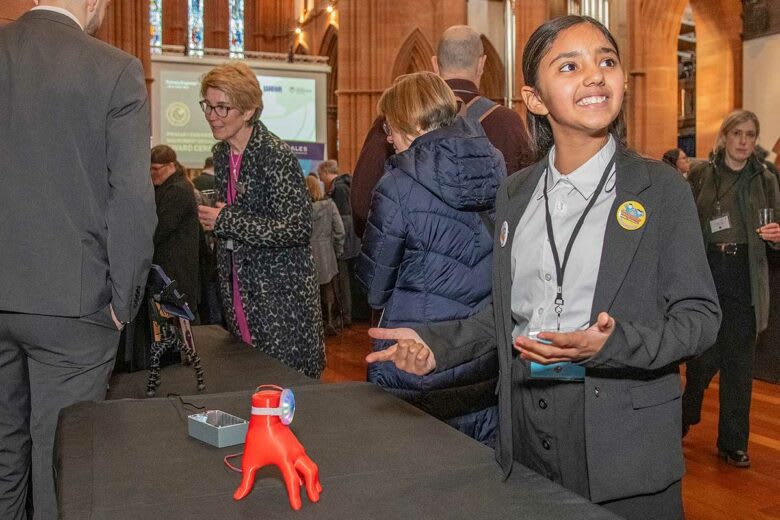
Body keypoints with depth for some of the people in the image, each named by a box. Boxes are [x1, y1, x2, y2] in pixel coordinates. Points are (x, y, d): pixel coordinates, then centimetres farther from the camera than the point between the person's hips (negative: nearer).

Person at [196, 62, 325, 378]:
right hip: (240, 295, 8)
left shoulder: (276, 156, -17)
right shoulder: (221, 154, 8)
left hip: (281, 297, -8)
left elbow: (298, 228, -22)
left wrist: (226, 221, -19)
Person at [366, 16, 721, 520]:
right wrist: (436, 343, -2)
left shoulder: (660, 188, -6)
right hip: (525, 423, 4)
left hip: (625, 437, -3)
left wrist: (613, 344, -24)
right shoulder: (515, 193, 6)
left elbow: (700, 316, -7)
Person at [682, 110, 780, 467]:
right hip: (706, 269, -2)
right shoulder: (701, 174, 3)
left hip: (745, 276, 2)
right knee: (704, 355, 1)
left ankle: (733, 443, 18)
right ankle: (685, 415, 31)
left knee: (739, 361, 6)